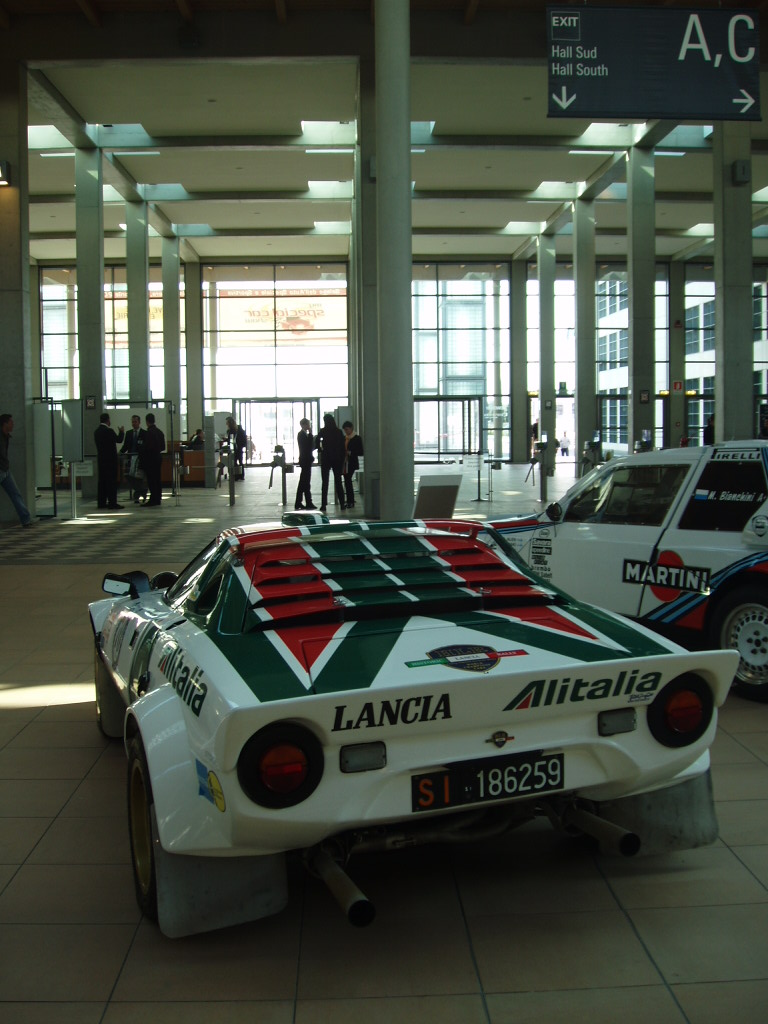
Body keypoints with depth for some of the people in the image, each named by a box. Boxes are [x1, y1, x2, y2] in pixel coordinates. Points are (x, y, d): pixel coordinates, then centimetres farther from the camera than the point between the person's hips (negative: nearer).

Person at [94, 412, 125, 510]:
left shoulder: (97, 431, 10)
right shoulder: (108, 431, -15)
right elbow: (119, 440, -7)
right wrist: (122, 432, 11)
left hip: (101, 459, 8)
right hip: (110, 459, -8)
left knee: (102, 480, 10)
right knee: (112, 481, -6)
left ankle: (101, 502, 12)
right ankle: (112, 502, -8)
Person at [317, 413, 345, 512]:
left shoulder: (323, 431, -4)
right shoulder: (339, 432, 3)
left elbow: (317, 442, -11)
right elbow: (343, 447, 3)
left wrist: (321, 450, 7)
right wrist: (342, 461, 7)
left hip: (326, 458, -2)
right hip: (337, 459, 2)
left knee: (325, 483, 2)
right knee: (338, 482, 7)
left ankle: (324, 505, -1)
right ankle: (342, 504, 5)